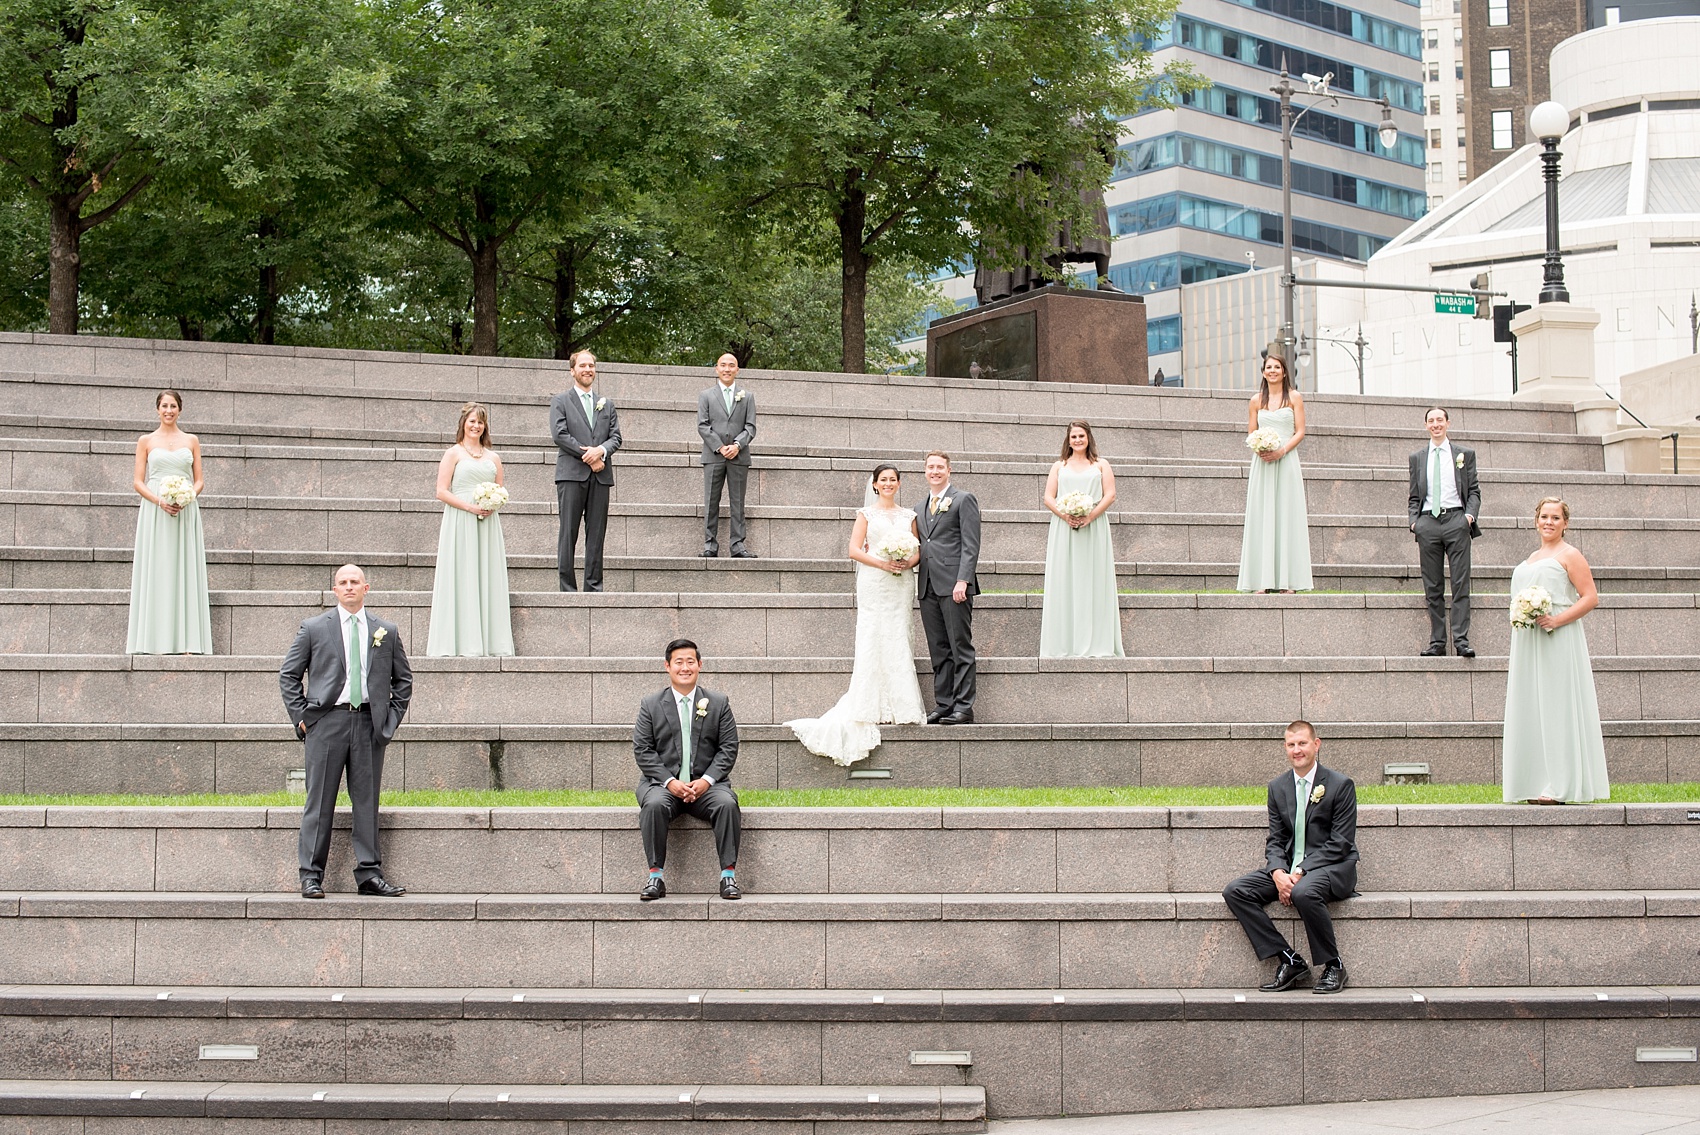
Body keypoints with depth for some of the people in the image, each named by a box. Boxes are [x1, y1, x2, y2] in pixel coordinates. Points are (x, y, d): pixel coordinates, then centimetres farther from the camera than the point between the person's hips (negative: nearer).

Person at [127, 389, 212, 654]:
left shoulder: (191, 441, 12)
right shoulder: (146, 441, 8)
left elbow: (199, 480, 11)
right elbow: (138, 482, 3)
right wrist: (159, 501, -13)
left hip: (186, 511, 1)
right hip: (154, 512, -1)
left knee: (185, 571, -3)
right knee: (155, 571, -5)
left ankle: (185, 640, -4)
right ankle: (156, 640, -6)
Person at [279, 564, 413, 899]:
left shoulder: (386, 632, 11)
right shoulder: (314, 628, 6)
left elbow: (403, 679, 19)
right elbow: (288, 675, 9)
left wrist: (392, 718, 9)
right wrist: (301, 716, 1)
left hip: (370, 724, 2)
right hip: (327, 721, -2)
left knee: (367, 800, 3)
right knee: (320, 801, -2)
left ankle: (370, 873, 8)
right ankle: (311, 875, 2)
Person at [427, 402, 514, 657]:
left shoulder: (493, 457, 16)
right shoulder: (454, 454, 3)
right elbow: (442, 492, -4)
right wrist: (470, 506, -15)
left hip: (487, 523, 5)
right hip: (460, 522, -5)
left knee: (488, 578, 2)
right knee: (461, 578, -7)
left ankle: (488, 642, 3)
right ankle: (461, 643, -8)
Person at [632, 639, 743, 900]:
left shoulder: (718, 703, 10)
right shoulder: (650, 705, 9)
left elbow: (728, 748, 5)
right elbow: (642, 750, 1)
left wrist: (706, 780, -12)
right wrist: (670, 782, -13)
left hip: (707, 783, 0)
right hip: (662, 782, 0)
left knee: (727, 803, -31)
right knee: (654, 805, -34)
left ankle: (728, 876, -26)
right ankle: (656, 877, -28)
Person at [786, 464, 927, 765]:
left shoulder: (908, 515, 14)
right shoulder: (866, 513, 4)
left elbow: (918, 549, 15)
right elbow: (855, 549, -2)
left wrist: (910, 562, -7)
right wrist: (882, 563, -14)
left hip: (900, 585, 3)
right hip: (873, 583, -3)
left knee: (900, 642, 0)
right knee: (873, 642, -7)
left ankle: (902, 706, 2)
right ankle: (872, 707, -8)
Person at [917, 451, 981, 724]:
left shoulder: (964, 500, 1)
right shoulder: (921, 507, 21)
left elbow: (971, 545, -7)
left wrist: (963, 581, -16)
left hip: (953, 584, -6)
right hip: (928, 587, 7)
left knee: (961, 647, -5)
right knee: (938, 651, 7)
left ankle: (963, 706, -4)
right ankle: (943, 705, 10)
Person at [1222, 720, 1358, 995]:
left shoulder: (1340, 785, -4)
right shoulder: (1278, 787, 12)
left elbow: (1340, 842, -9)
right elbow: (1275, 840, 9)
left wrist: (1301, 872, -19)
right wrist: (1279, 874, -13)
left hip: (1333, 867, -6)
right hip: (1289, 868, 6)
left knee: (1304, 892, -39)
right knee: (1234, 892, -15)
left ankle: (1333, 965, -18)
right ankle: (1289, 961, -16)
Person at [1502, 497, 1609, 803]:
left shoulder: (1570, 555, -3)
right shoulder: (1532, 558, 20)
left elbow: (1590, 598, -10)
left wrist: (1557, 620, -19)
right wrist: (1517, 619, 13)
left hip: (1558, 641, -8)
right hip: (1528, 645, 8)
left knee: (1557, 706, -8)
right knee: (1531, 708, 5)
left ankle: (1560, 786, -8)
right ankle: (1538, 782, 8)